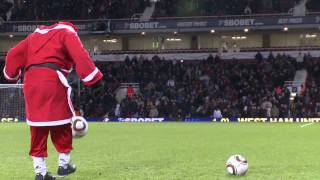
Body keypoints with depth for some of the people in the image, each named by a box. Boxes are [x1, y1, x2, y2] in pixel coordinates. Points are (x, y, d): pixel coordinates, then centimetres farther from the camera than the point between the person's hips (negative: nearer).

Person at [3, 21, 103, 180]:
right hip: (53, 79, -5)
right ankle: (64, 164, 17)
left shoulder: (37, 34, 27)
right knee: (61, 124, 9)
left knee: (37, 128, 8)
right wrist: (93, 78, -14)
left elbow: (14, 54, 24)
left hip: (31, 81, 5)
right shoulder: (68, 32, 9)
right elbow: (79, 55, -8)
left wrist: (11, 74, 37)